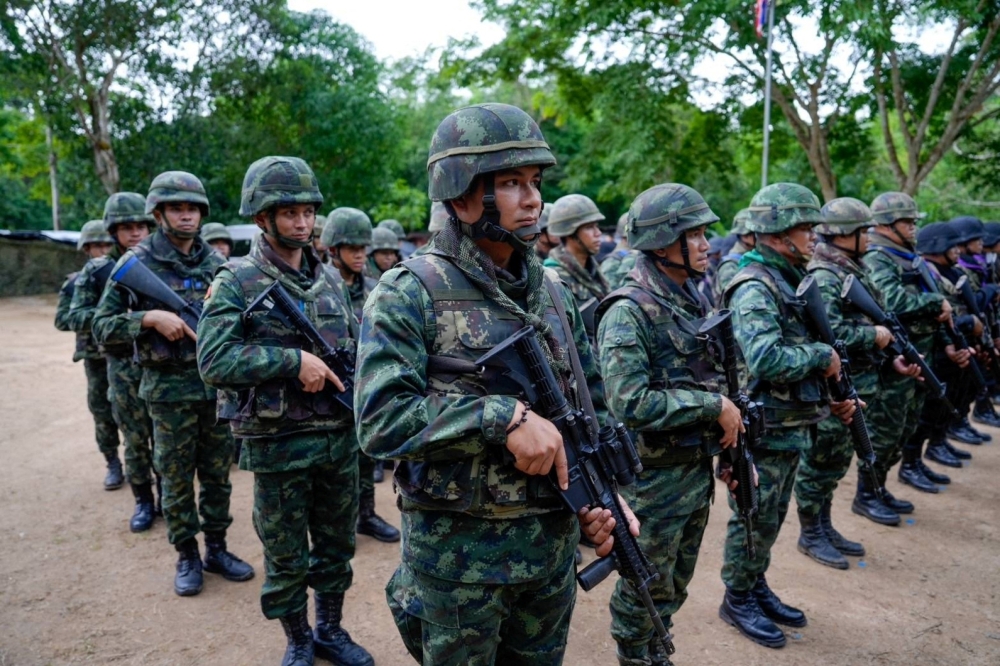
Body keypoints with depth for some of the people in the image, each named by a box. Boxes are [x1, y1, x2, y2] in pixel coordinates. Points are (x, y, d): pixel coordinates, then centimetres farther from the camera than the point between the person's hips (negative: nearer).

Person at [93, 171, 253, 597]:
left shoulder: (215, 262, 6)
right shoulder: (137, 262, -4)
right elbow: (102, 326, -5)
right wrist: (149, 318, -19)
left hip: (218, 381, 3)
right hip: (169, 387, -3)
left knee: (218, 473, 12)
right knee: (176, 477, 8)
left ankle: (216, 549, 27)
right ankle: (186, 556, 24)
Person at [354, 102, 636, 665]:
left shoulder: (555, 295, 5)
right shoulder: (411, 294, -12)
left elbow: (593, 405, 12)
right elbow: (380, 420, -22)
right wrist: (503, 415, -27)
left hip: (555, 544, 6)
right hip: (457, 554, -5)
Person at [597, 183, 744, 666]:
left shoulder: (694, 300, 7)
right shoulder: (628, 312, -19)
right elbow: (631, 404, -27)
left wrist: (735, 449, 12)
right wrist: (713, 406, -21)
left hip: (698, 471, 8)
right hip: (654, 477, -8)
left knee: (674, 585, 22)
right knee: (645, 589, 11)